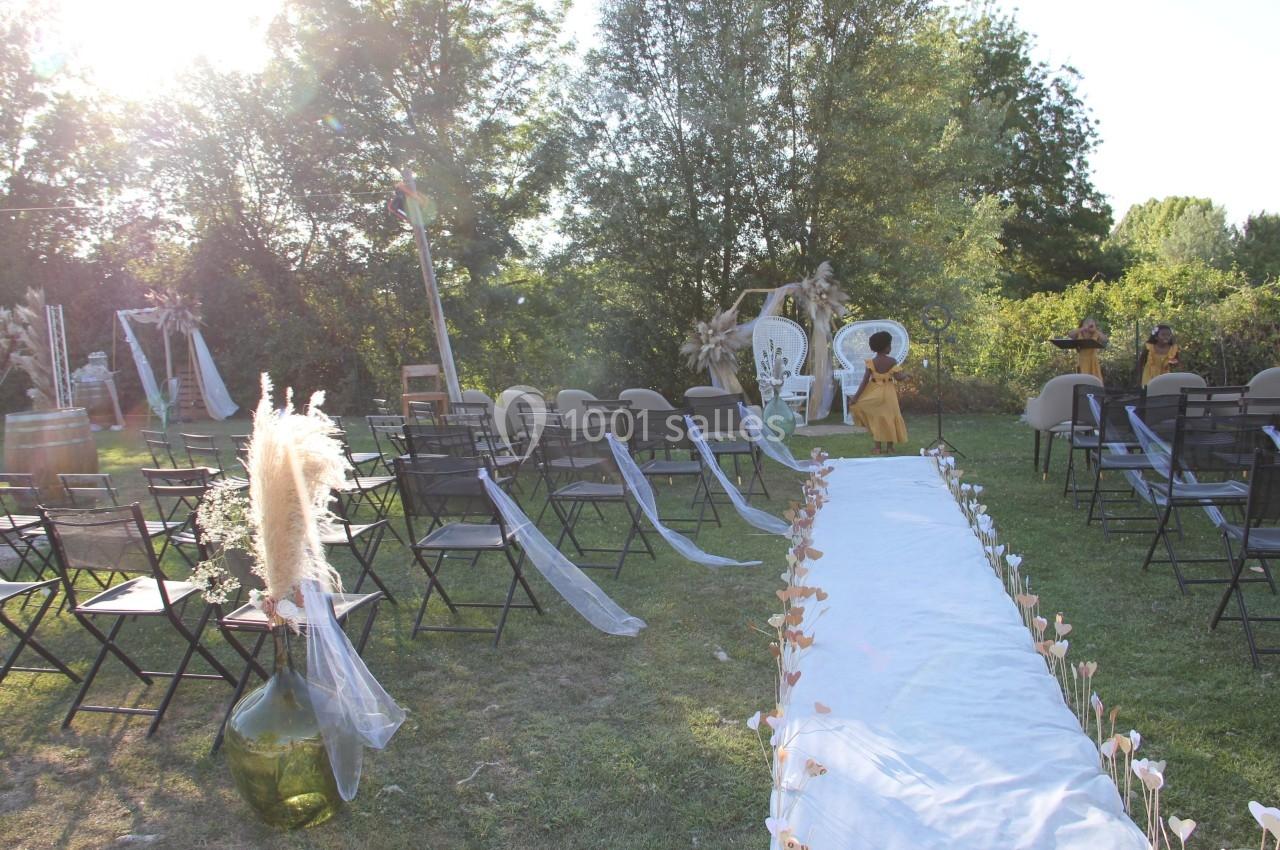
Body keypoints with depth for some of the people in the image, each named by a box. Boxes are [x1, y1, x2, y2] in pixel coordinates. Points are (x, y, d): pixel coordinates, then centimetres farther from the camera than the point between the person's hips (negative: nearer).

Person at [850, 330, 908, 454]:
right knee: (889, 418, 10)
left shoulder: (871, 362, -9)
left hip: (874, 393, 0)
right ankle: (889, 448, 14)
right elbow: (898, 377, -14)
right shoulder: (892, 361, -11)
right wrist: (905, 374, 9)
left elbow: (865, 381, -12)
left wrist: (856, 397, -11)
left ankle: (878, 447, 10)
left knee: (876, 418, 11)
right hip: (888, 393, 0)